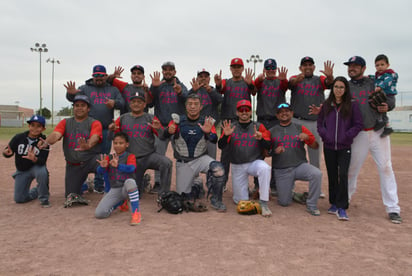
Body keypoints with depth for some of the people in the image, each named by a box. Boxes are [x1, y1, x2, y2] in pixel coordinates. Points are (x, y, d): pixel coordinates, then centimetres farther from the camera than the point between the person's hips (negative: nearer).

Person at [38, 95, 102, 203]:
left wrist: (87, 146, -46)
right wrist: (46, 142, -35)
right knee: (70, 195, 3)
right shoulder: (65, 123, 9)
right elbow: (56, 134, -10)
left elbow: (94, 138, -22)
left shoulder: (94, 123, -1)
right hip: (73, 165, 4)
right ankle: (85, 185, 36)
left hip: (91, 159, -3)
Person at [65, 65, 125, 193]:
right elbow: (73, 98, -2)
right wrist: (71, 93, -26)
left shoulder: (113, 89, 15)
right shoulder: (86, 88, 9)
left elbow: (122, 103, 6)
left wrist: (114, 103, -16)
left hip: (106, 130, 2)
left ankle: (99, 185, 18)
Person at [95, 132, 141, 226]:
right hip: (114, 190, 4)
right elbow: (100, 171, -7)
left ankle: (136, 212, -30)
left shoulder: (130, 156, -4)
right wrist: (103, 166, -32)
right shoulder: (108, 158, 7)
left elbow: (131, 169, -25)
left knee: (130, 181, -41)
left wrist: (118, 165, -43)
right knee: (99, 214, -12)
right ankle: (119, 202, 17)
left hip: (127, 189, -4)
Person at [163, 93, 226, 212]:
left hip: (201, 158, 0)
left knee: (218, 169, -31)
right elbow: (164, 136, -21)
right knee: (184, 196, 2)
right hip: (183, 163, 1)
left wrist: (208, 132, -42)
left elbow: (214, 140, -18)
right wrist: (169, 131, -46)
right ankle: (197, 187, 37)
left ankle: (216, 200, -8)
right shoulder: (178, 121, -7)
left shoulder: (207, 122, -4)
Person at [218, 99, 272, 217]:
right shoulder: (231, 127, 2)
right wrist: (226, 135, -25)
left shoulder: (259, 126, 2)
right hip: (237, 166, 1)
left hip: (255, 162, -1)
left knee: (265, 168, -36)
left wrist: (260, 138, -27)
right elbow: (221, 146, -5)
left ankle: (264, 203, -25)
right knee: (240, 200, 1)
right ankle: (244, 188, 36)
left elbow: (268, 146, -5)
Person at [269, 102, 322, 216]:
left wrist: (307, 137, -12)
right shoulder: (272, 132, 8)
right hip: (281, 171, 0)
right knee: (284, 202, -5)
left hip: (300, 165, 0)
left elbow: (315, 146, 7)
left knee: (317, 174, -30)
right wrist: (275, 151, -13)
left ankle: (311, 205, -12)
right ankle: (291, 192, 32)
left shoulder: (300, 128, 9)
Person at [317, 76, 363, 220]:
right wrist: (324, 134, -3)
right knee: (332, 176, 10)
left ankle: (342, 207, -4)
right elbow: (320, 123, 12)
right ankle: (334, 203, 23)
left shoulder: (352, 104, -2)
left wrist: (347, 136, -10)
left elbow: (358, 125, -1)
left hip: (344, 147, -3)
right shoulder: (326, 104, 6)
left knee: (343, 175, -12)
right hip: (329, 146, 3)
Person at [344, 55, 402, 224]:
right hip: (358, 134, 1)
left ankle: (393, 208, 3)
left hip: (378, 132, 0)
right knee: (352, 167, 6)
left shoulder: (375, 83, 8)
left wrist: (386, 107, -14)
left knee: (385, 167, -2)